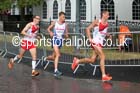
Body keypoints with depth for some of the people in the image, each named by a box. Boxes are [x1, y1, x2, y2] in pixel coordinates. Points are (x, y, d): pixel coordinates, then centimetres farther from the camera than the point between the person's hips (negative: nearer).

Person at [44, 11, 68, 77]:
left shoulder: (65, 24, 2)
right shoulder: (54, 23, -5)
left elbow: (66, 33, 9)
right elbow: (48, 29, 7)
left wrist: (66, 35, -14)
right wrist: (50, 32, -13)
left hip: (61, 40, 4)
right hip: (55, 39, -4)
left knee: (53, 57, 11)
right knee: (58, 55, -20)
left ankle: (46, 58, 43)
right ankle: (56, 70, -19)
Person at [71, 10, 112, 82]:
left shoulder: (106, 23, 13)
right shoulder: (97, 22, -7)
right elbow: (88, 29, -5)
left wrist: (107, 35, 6)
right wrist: (89, 38, -14)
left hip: (100, 43, 8)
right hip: (95, 42, -8)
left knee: (92, 60, 10)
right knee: (102, 57, -16)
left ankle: (77, 61, 29)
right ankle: (104, 76, -16)